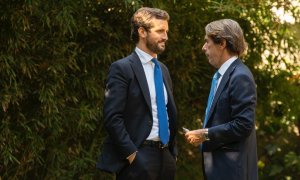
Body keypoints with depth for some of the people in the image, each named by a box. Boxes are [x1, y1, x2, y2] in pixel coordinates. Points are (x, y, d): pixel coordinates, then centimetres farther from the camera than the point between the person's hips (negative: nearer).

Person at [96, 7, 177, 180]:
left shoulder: (163, 69, 17)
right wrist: (131, 154, -17)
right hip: (138, 157, -7)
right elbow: (112, 117, -14)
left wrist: (173, 152, 13)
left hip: (166, 156, 7)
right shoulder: (122, 68, -7)